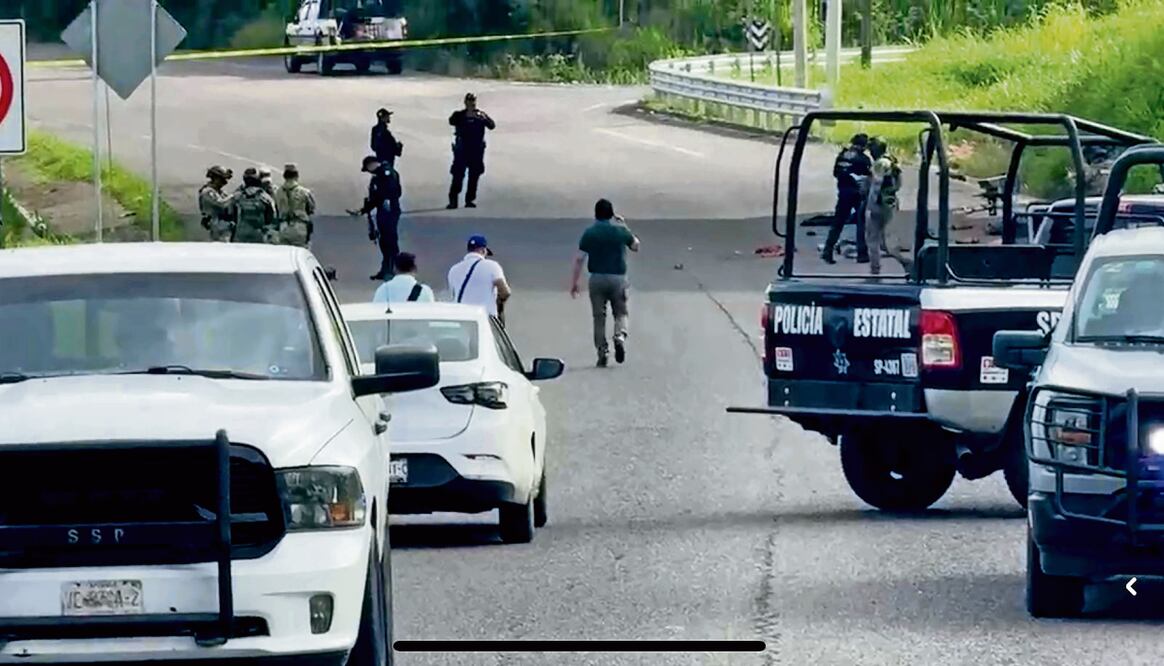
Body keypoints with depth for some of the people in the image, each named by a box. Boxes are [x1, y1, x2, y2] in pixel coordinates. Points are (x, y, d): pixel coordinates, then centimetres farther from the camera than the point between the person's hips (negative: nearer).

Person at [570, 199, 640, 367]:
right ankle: (620, 336, -18)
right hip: (618, 277, 0)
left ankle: (602, 352, 3)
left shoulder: (589, 233, -1)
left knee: (599, 317, 8)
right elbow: (636, 246, 19)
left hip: (597, 278, 0)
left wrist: (574, 282, 3)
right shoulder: (621, 231, 0)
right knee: (621, 313, 12)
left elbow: (579, 258, -3)